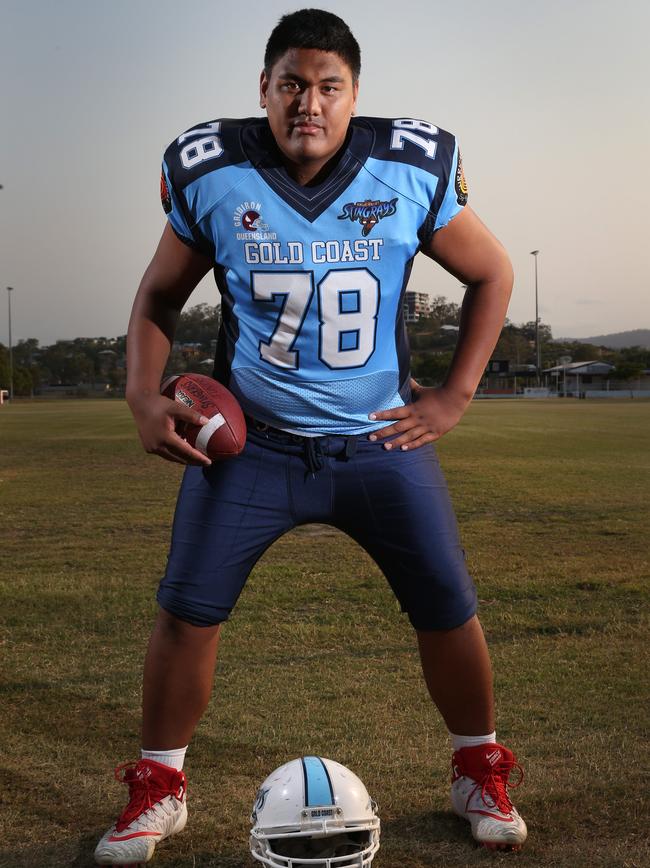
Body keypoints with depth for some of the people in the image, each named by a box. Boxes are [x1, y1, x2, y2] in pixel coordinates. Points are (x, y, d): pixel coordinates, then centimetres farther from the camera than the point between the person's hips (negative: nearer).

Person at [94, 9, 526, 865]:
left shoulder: (413, 171, -7)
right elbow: (160, 295, 8)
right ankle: (159, 787, 20)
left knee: (448, 609, 3)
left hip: (382, 440, 0)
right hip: (251, 441, 0)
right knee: (186, 609, -3)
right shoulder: (211, 174, -6)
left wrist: (455, 394, 1)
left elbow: (492, 275, 7)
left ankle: (479, 772, 29)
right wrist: (145, 393, -8)